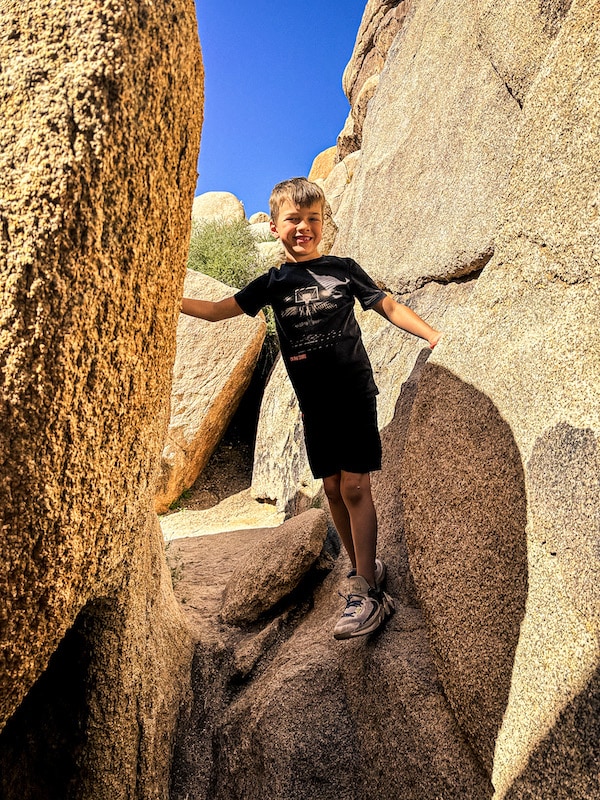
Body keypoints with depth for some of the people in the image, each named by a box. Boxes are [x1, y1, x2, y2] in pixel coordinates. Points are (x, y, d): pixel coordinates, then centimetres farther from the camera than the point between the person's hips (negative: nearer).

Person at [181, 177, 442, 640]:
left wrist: (433, 335, -6)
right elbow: (217, 311, 9)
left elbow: (390, 307, 4)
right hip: (313, 402, 4)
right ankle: (365, 567, 27)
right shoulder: (274, 283, 7)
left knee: (355, 486, -7)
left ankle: (367, 593, 0)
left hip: (354, 393, -3)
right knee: (332, 487, 9)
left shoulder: (342, 268, 1)